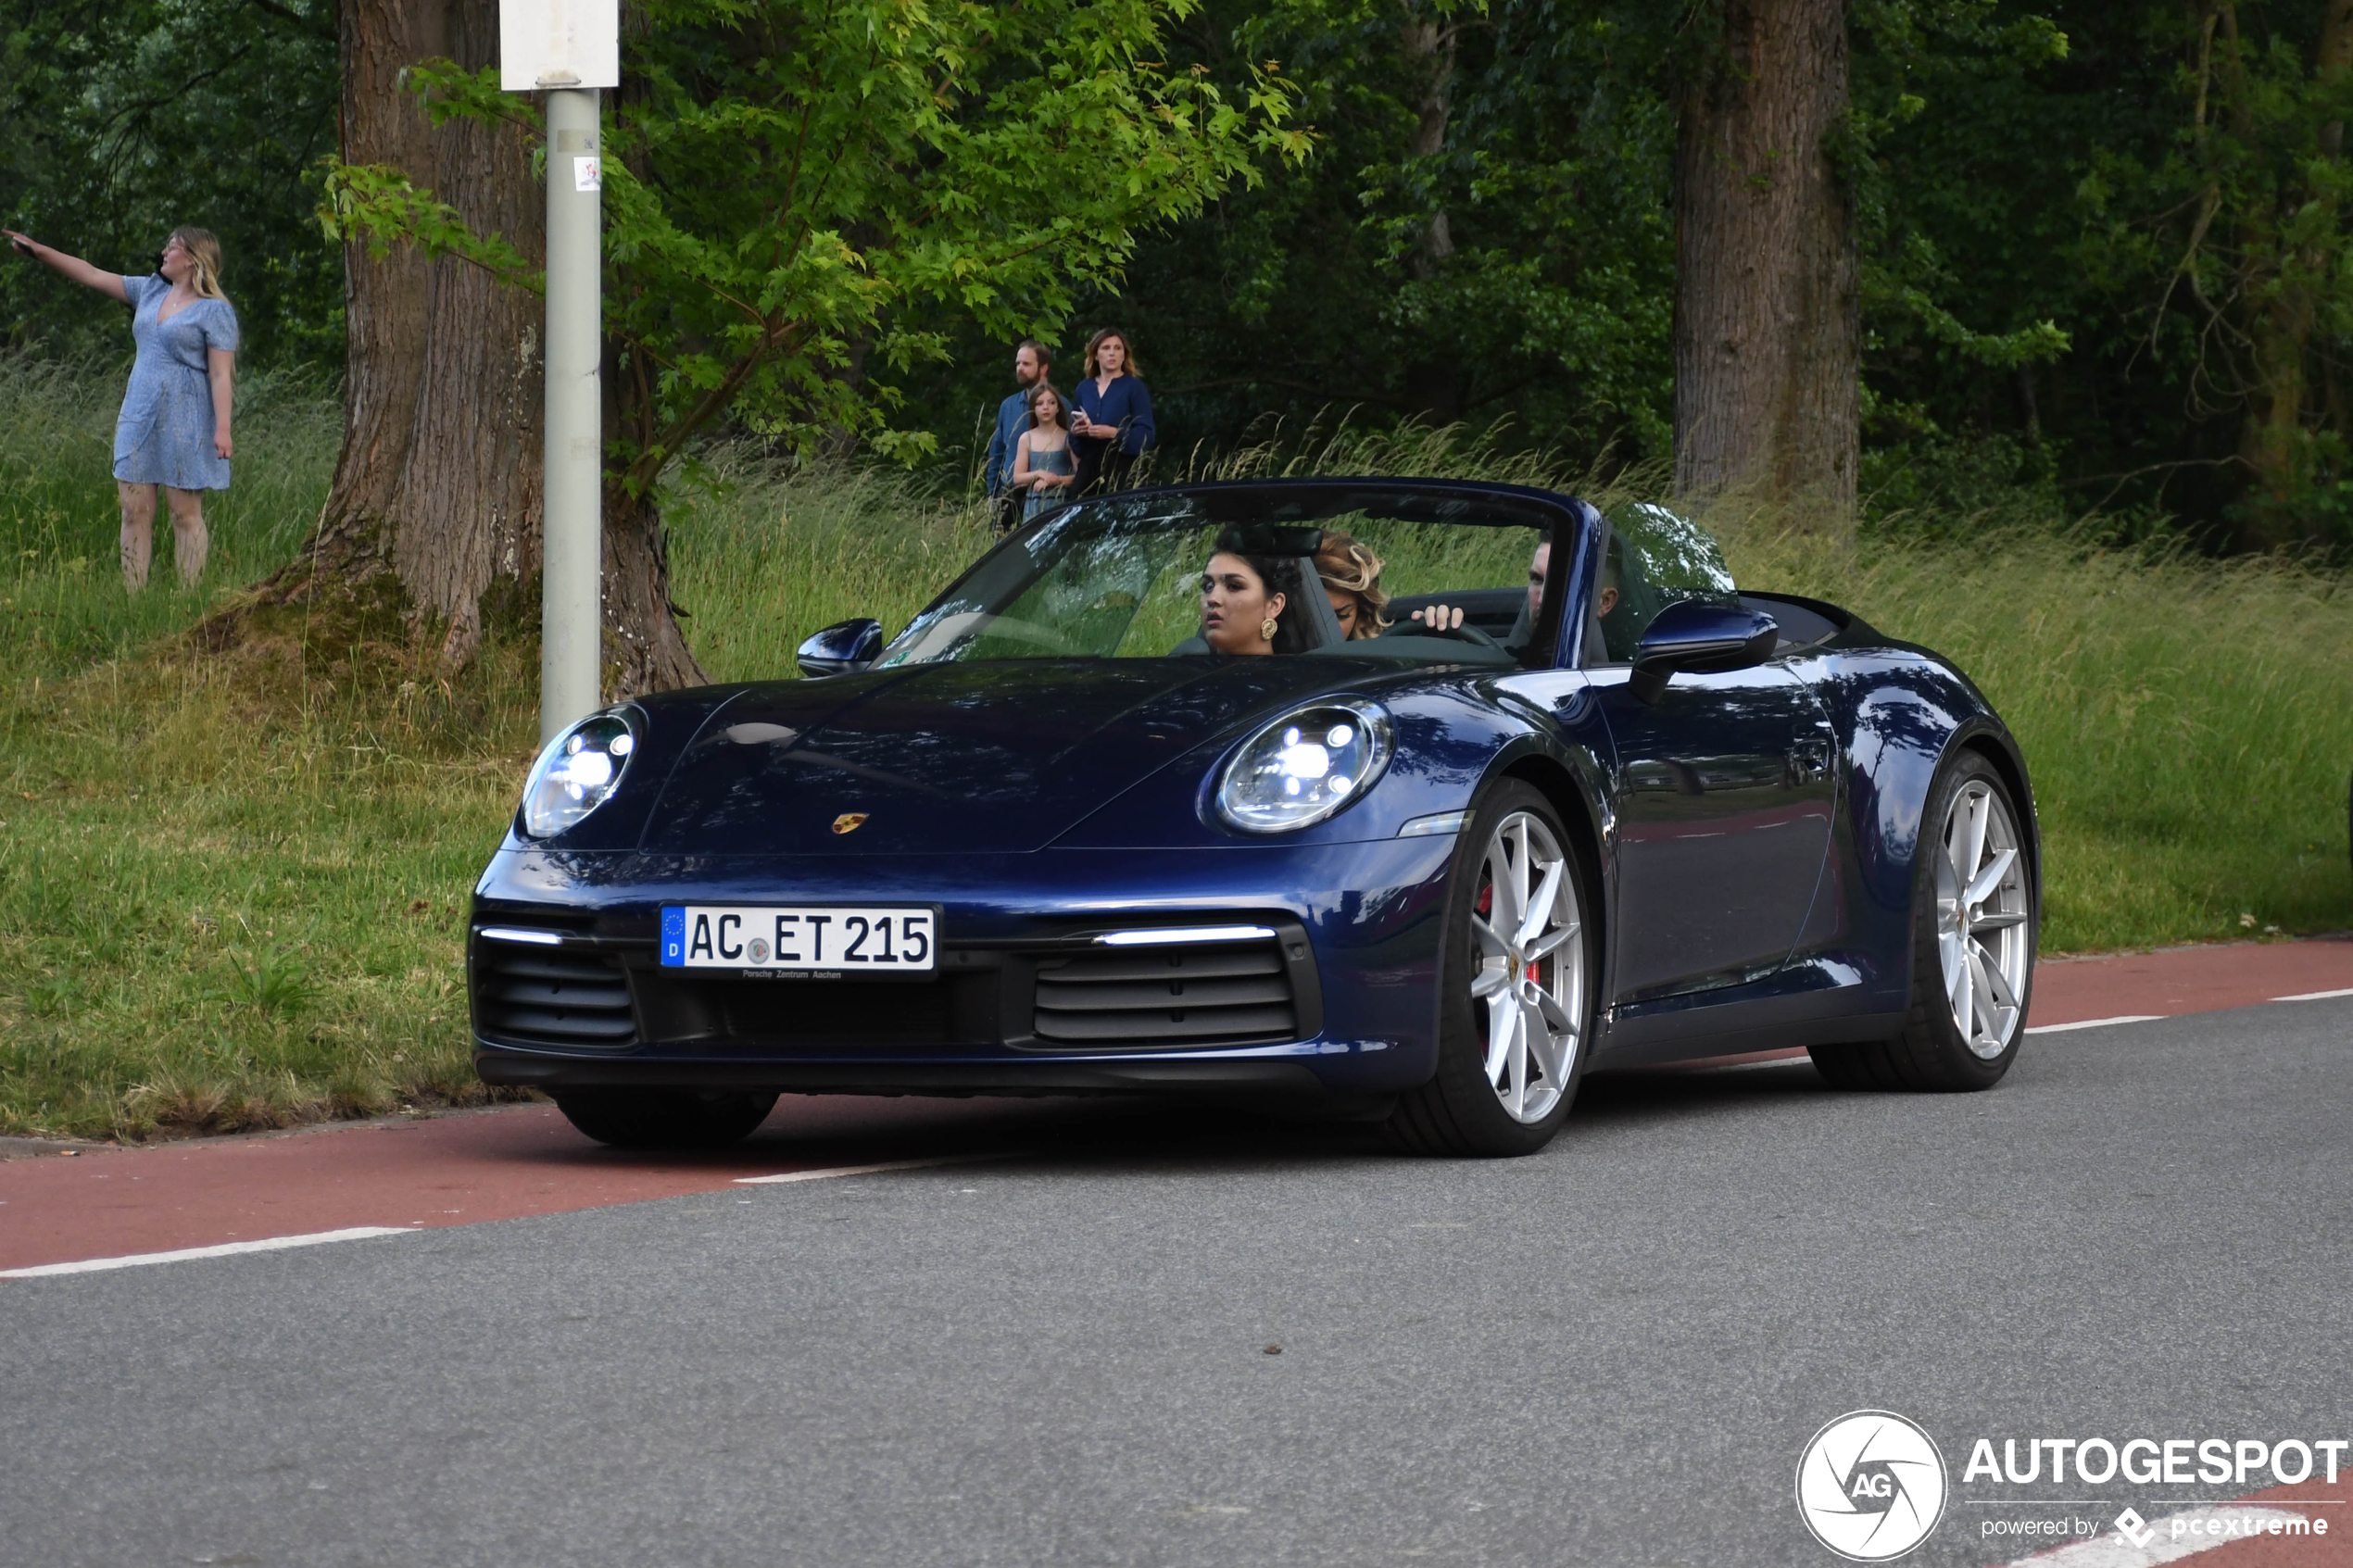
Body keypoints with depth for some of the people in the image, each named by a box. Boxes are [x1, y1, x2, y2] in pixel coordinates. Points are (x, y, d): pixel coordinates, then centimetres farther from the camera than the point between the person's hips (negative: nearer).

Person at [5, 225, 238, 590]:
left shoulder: (215, 310, -6)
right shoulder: (151, 291, 14)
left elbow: (221, 374, -11)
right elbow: (92, 276, 16)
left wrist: (222, 429, -18)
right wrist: (41, 252, 12)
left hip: (183, 422, -7)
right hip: (139, 418, 7)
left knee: (185, 515, -3)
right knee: (134, 510, 1)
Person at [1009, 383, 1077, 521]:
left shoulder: (1068, 438, 3)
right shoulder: (1027, 439, 11)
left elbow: (1079, 476, -4)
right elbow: (1017, 478, 7)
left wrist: (1056, 480, -15)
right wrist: (1039, 474, -9)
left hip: (1061, 503, -2)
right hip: (1034, 504, 2)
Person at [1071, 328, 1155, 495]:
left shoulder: (1134, 387, 1)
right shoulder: (1085, 387, 16)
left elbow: (1147, 433, -6)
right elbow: (1073, 425, 25)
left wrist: (1114, 433, -19)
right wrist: (1074, 430, 1)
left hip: (1121, 468, -4)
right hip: (1089, 467, 4)